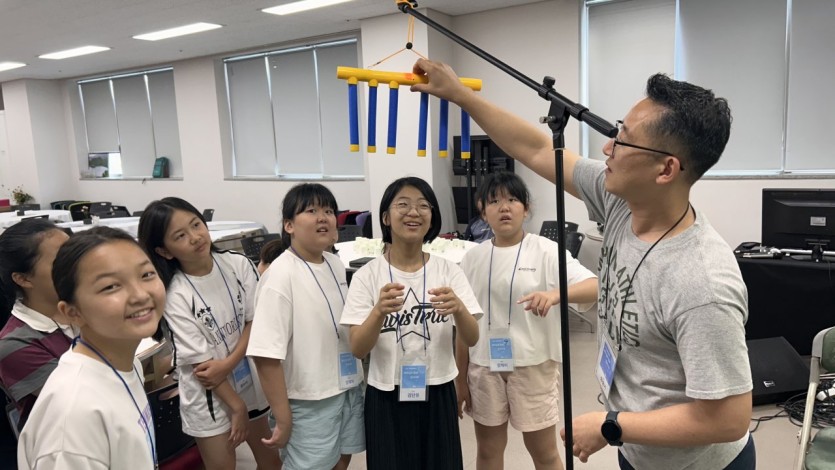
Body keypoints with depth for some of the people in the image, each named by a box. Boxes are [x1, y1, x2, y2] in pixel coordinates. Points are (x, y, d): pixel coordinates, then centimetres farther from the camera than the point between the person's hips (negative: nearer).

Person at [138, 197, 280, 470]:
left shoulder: (238, 265, -9)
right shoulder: (176, 296, -19)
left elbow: (256, 321, -7)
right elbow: (201, 361, -16)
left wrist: (228, 364, -20)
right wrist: (236, 406, -13)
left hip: (250, 377, 4)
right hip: (208, 395, -4)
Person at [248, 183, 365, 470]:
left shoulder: (336, 265, 2)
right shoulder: (281, 275, -21)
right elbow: (265, 354, -22)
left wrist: (356, 379, 15)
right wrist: (283, 419, -18)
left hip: (349, 388, 7)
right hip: (309, 401, -7)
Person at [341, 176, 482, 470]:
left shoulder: (448, 271, -4)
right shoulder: (367, 275, -8)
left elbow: (472, 339, -9)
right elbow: (357, 349, -14)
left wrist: (458, 308, -30)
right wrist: (379, 311, -32)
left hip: (437, 393, 2)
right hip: (386, 397, -1)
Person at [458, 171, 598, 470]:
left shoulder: (546, 251, -8)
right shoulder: (473, 258, 1)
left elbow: (595, 287, -21)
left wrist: (556, 294, -40)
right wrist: (460, 379, 7)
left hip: (533, 365, -3)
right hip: (484, 367, 3)